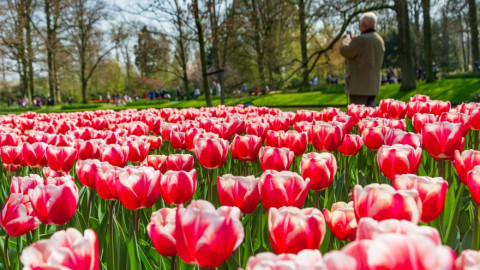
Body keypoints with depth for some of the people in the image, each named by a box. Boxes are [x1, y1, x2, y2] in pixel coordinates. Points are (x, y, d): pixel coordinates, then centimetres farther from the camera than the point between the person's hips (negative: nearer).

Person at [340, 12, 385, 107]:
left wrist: (346, 40, 9)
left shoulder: (361, 39, -18)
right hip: (373, 84, 9)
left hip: (360, 85, -9)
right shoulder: (379, 40, 10)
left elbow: (344, 51, -10)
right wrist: (354, 41, 22)